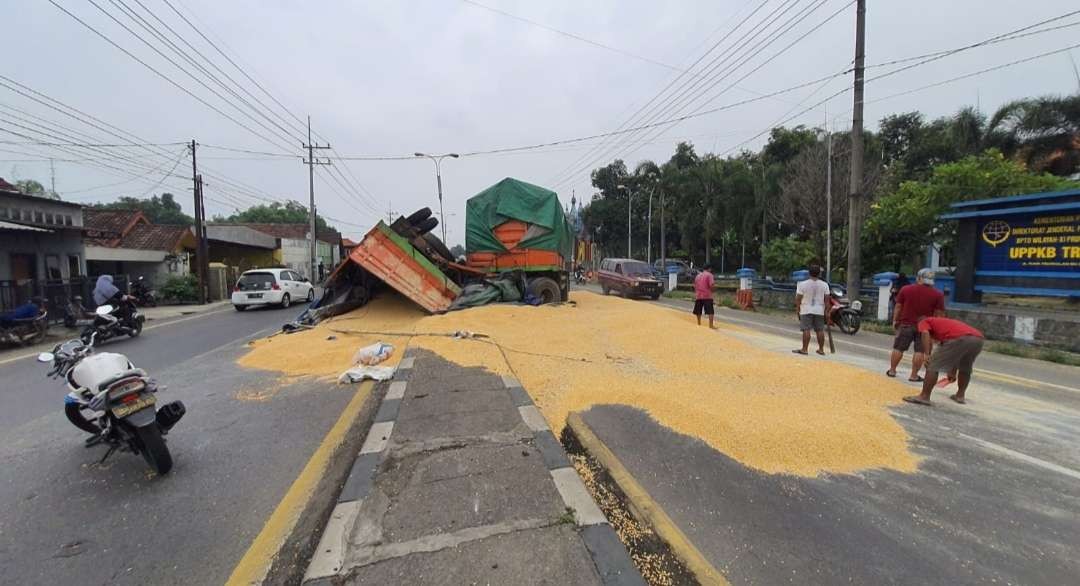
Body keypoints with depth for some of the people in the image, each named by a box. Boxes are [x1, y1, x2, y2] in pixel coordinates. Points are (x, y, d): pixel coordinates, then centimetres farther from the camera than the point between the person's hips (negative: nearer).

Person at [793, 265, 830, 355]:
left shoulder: (802, 284, -9)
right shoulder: (824, 285, 1)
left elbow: (798, 299, -6)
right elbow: (827, 299, 2)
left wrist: (797, 310, 3)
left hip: (806, 310, -3)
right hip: (819, 311, 3)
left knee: (806, 330, -4)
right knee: (820, 330, 9)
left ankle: (804, 349, -4)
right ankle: (821, 349, 16)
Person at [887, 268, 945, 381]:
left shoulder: (905, 289, -2)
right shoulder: (938, 294, -3)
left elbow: (898, 307, 2)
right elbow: (939, 314, -3)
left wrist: (895, 320, 10)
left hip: (906, 324, 1)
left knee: (898, 348, 8)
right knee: (920, 351, 4)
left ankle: (892, 371, 15)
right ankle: (914, 375, 5)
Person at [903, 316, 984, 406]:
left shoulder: (923, 322, 22)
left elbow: (925, 333, -6)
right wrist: (953, 372, 54)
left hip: (960, 339, -8)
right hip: (978, 339, 8)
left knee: (933, 365, 0)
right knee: (965, 369, 30)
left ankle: (924, 397, -1)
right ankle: (960, 396, 39)